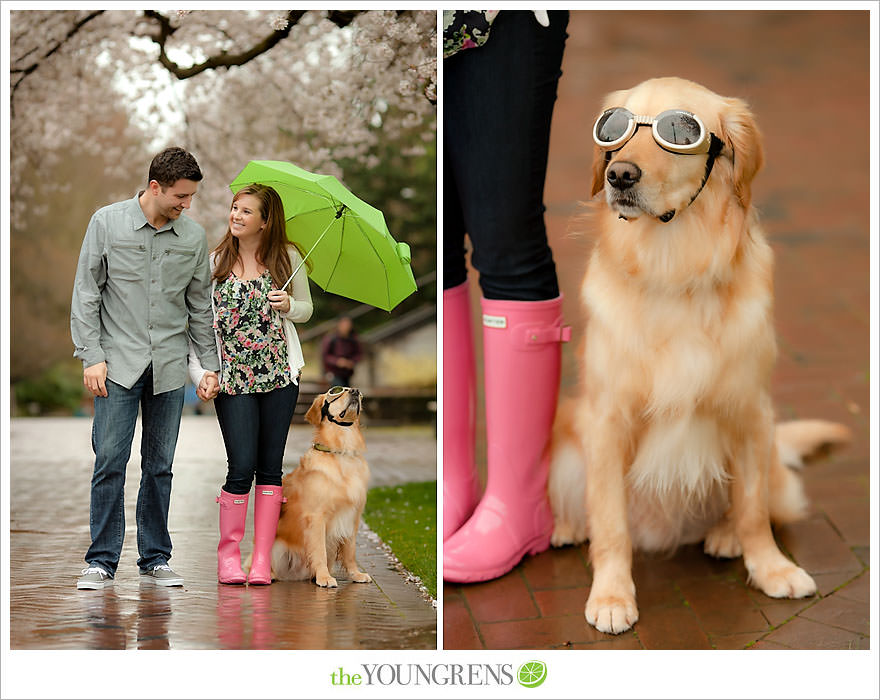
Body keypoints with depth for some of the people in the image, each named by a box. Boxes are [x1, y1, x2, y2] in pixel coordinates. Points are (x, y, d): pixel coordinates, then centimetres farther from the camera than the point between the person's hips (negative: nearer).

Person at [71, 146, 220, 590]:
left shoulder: (194, 236, 6)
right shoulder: (107, 223, -1)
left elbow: (200, 305, 13)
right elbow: (86, 294, 0)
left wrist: (211, 365, 9)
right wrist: (91, 356, -6)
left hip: (169, 367, 2)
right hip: (119, 362, -2)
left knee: (159, 465, 6)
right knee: (110, 461, -6)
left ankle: (155, 559, 15)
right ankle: (102, 561, 3)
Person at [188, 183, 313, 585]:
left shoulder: (287, 258, 5)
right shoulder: (214, 262, 3)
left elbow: (307, 309, 14)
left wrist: (288, 305, -9)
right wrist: (202, 373, -9)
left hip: (279, 374, 1)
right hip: (232, 378, -1)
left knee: (270, 466, 4)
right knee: (242, 467, -7)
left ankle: (263, 557, 11)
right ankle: (228, 552, 9)